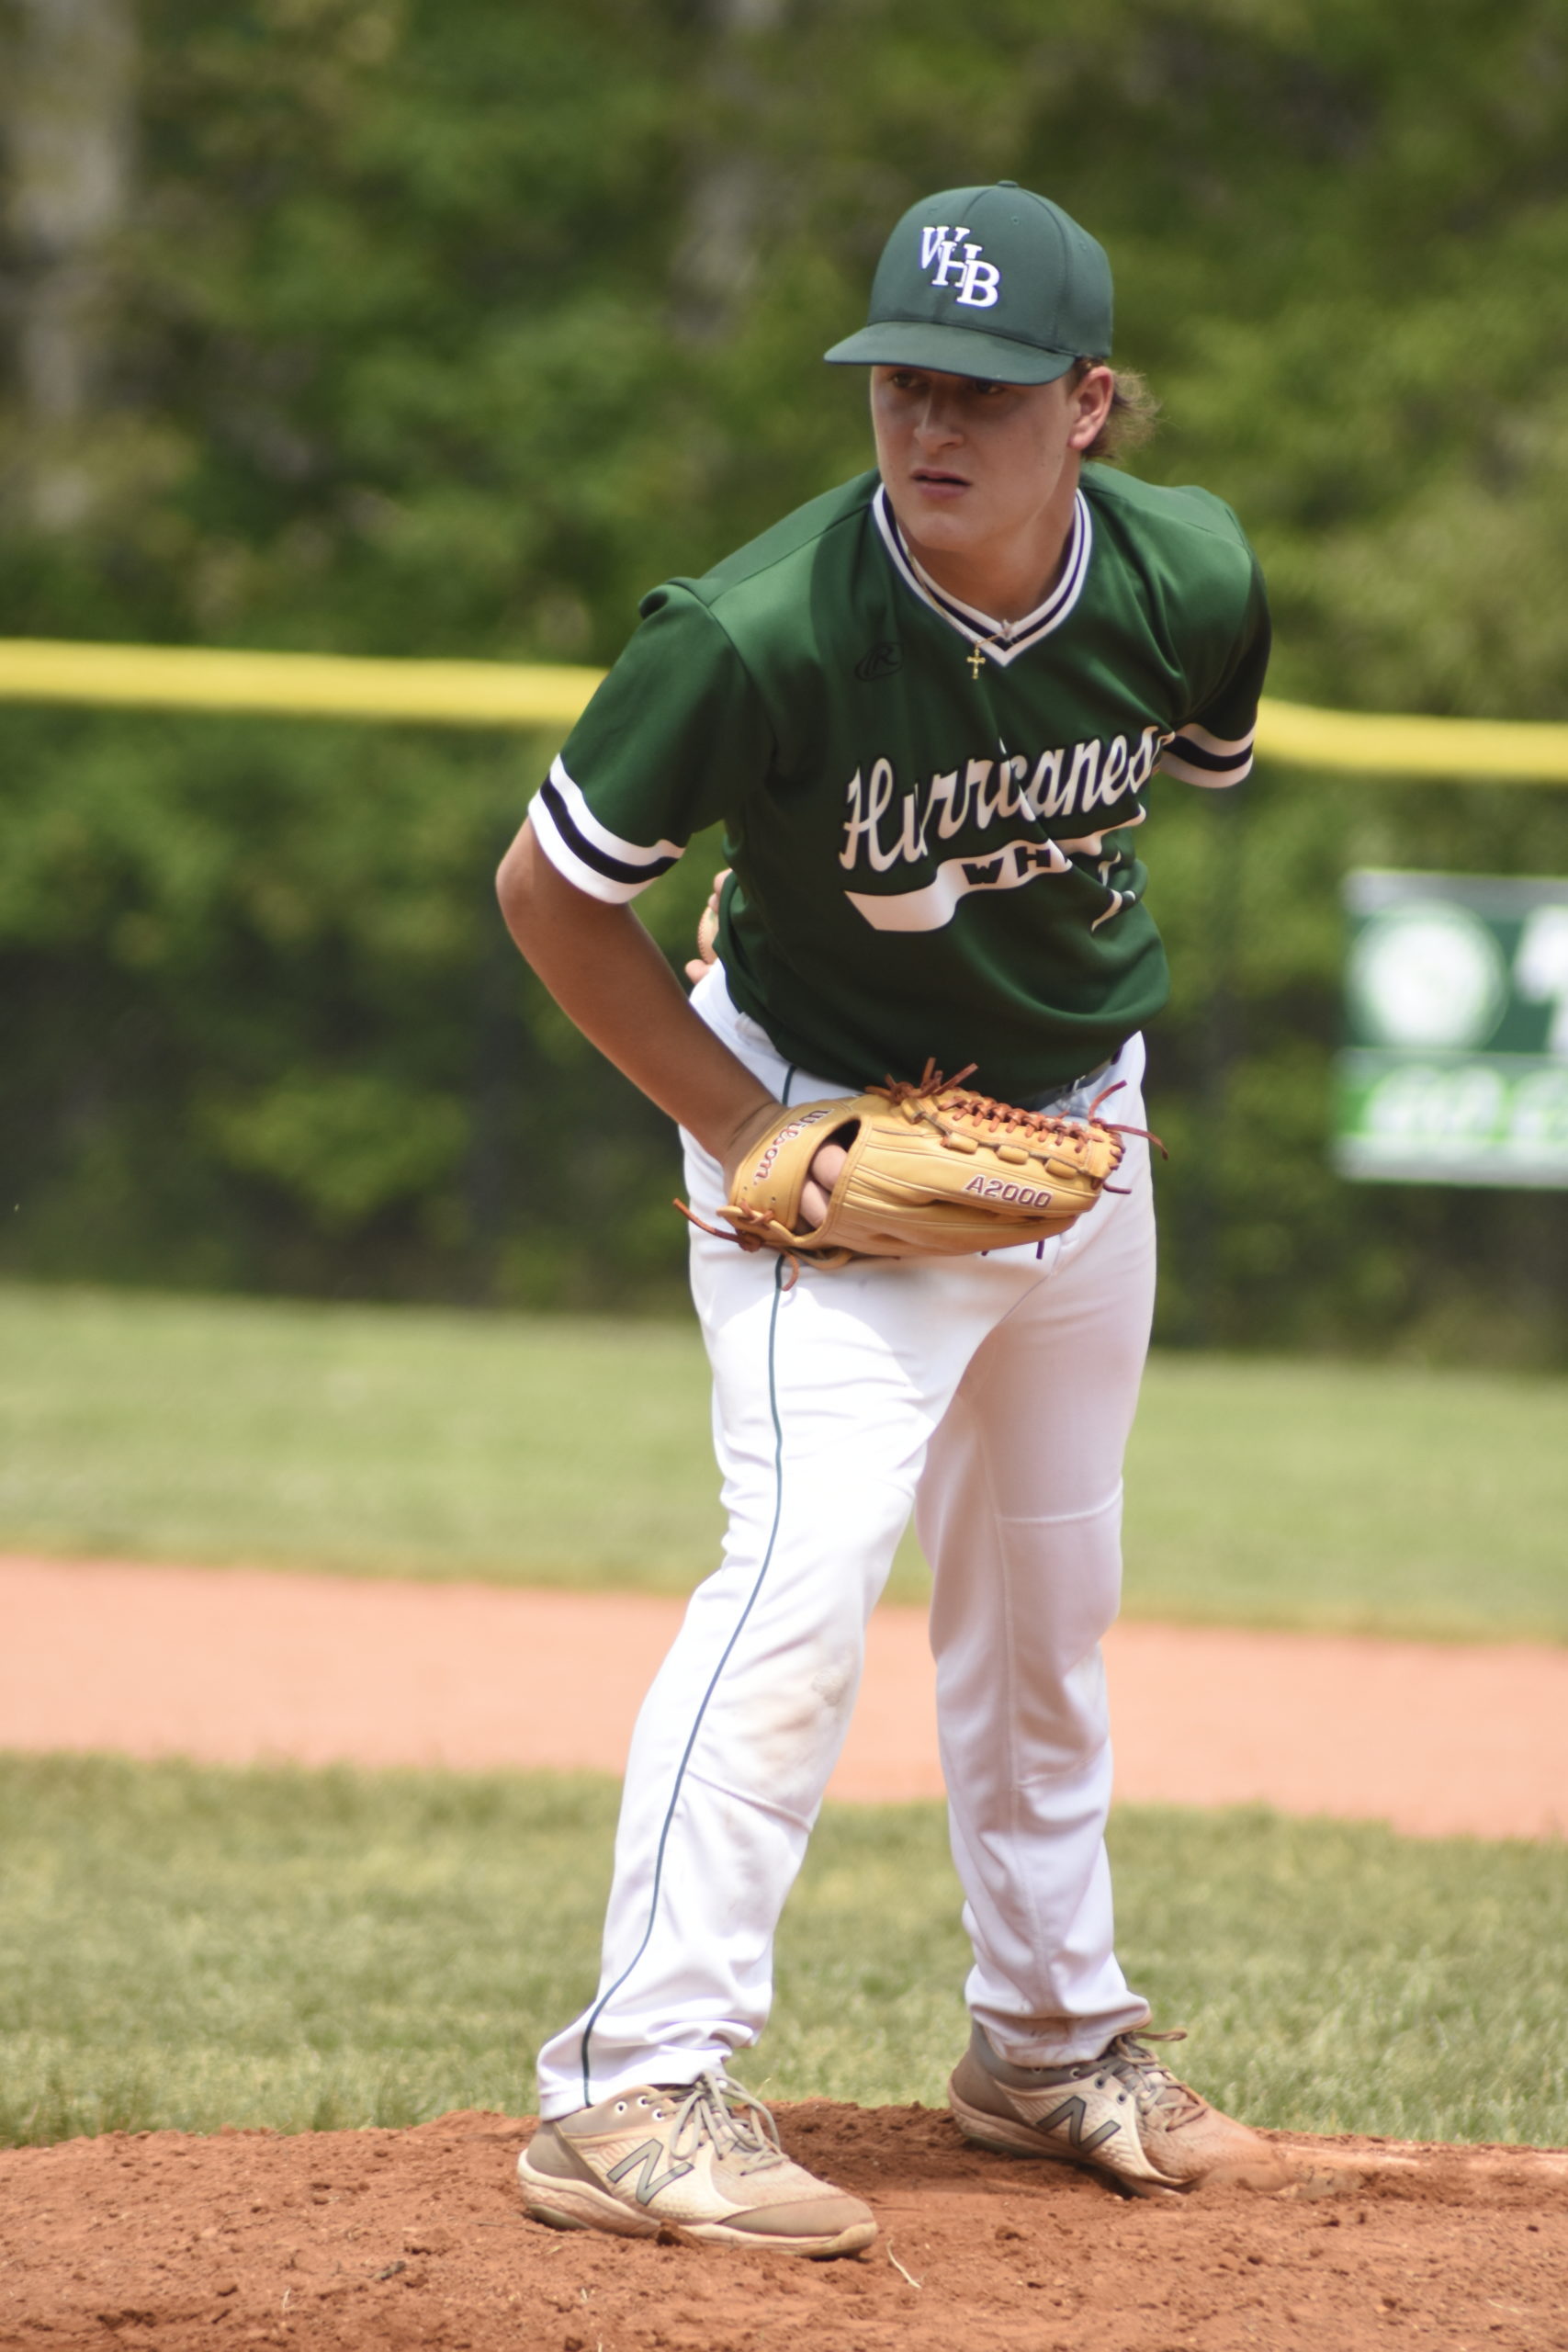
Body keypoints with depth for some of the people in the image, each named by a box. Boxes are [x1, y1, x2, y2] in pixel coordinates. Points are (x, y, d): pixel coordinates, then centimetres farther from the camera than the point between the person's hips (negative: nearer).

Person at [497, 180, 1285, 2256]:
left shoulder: (1194, 584, -17)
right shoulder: (763, 636, -30)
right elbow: (551, 889, -16)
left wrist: (1060, 978, 5)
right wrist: (738, 1127, -17)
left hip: (1081, 1126, 5)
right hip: (831, 1135, -5)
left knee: (1047, 1600, 16)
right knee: (810, 1558, -20)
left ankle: (1055, 2047, 33)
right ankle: (642, 2088, -19)